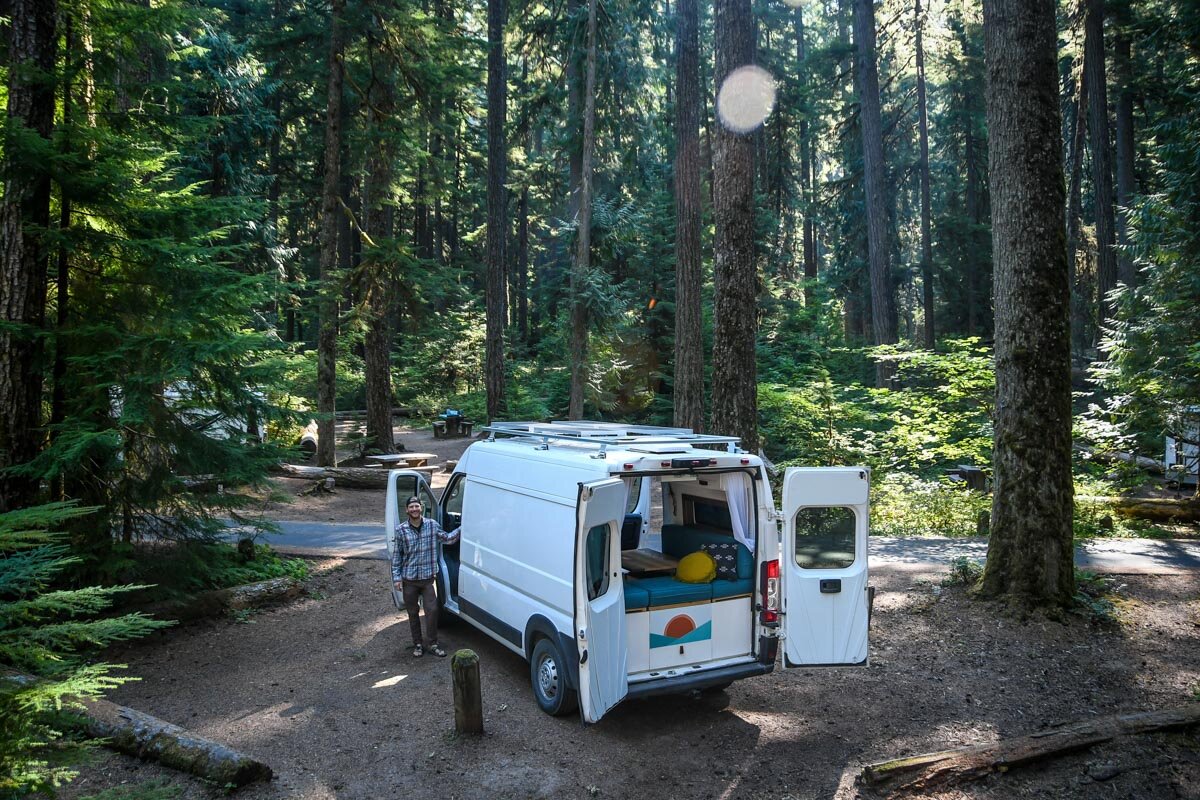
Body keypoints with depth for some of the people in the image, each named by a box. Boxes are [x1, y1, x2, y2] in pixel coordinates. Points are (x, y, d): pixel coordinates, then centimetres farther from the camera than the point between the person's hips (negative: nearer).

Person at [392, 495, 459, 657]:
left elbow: (447, 538, 8)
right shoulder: (401, 529, -6)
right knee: (413, 613, 10)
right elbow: (396, 554, 0)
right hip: (409, 579, 0)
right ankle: (417, 644, 24)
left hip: (427, 578, 0)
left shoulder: (432, 525, -3)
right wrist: (396, 577, -3)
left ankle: (433, 644, 12)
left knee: (432, 610, -3)